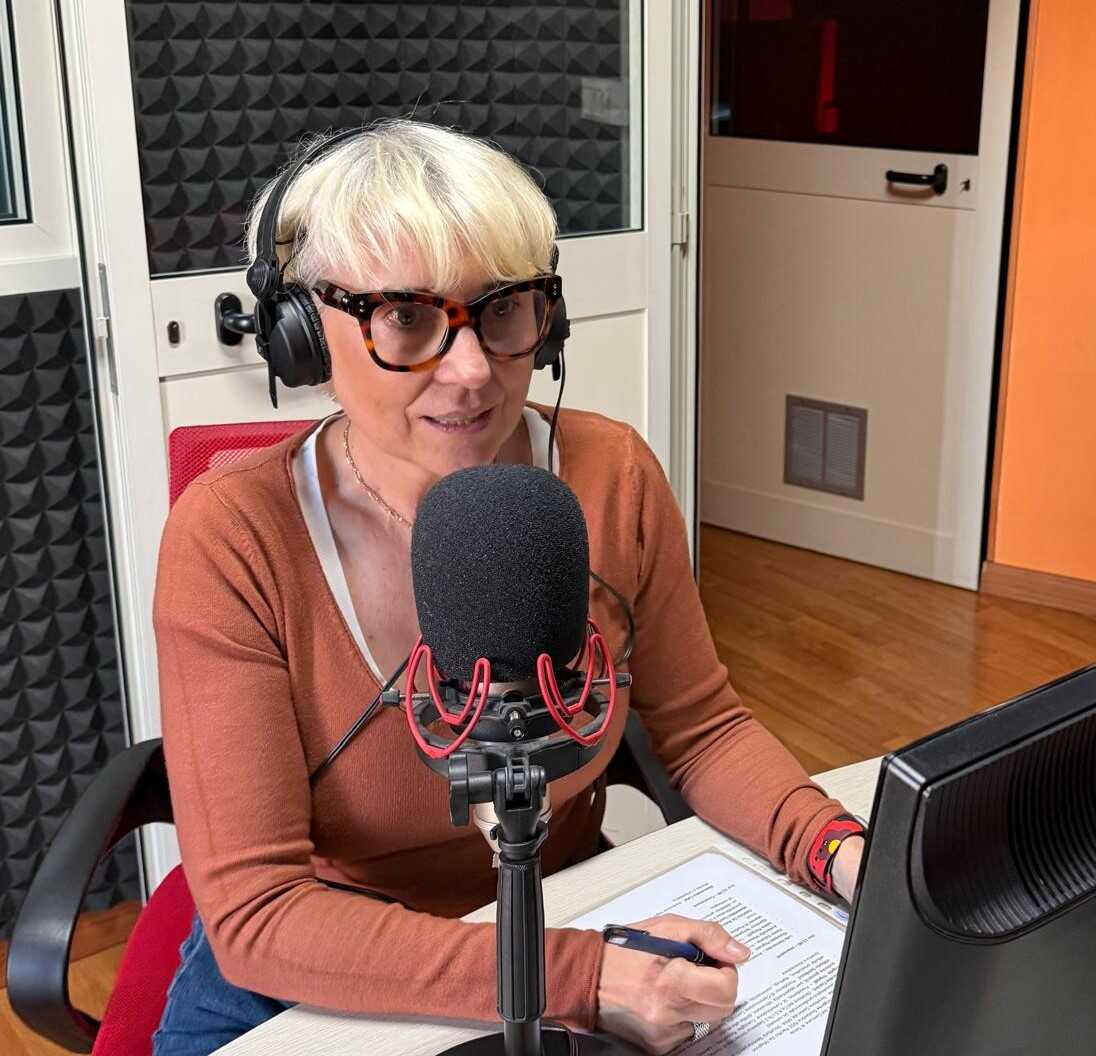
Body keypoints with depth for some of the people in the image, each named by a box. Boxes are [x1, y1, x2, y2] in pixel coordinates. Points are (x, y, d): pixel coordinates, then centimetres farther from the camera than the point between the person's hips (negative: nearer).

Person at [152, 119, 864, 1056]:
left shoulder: (613, 478, -11)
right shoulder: (231, 538, -20)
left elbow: (701, 730, 1)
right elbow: (257, 913, -22)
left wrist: (836, 853, -17)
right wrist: (577, 979, -31)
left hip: (573, 931, 3)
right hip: (294, 980, -2)